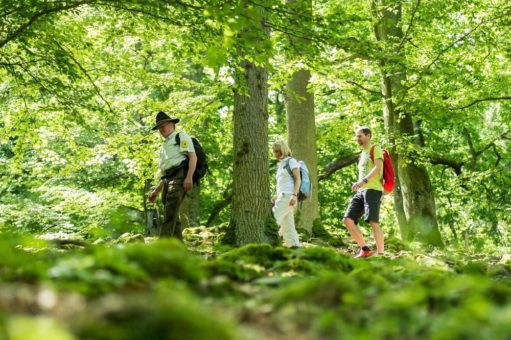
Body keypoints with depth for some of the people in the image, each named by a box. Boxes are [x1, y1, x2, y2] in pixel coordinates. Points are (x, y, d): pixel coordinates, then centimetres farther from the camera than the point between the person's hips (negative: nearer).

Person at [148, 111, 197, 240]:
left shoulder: (181, 137, 9)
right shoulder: (164, 146, 32)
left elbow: (193, 157, -5)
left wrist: (189, 177, -20)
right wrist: (156, 191, 24)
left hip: (179, 176, -9)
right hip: (167, 180, 9)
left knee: (170, 213, -21)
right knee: (172, 216, 3)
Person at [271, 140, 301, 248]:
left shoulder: (291, 161, 1)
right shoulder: (280, 165, 24)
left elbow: (298, 179, -9)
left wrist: (294, 195, -22)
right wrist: (277, 196, 11)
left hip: (288, 195, -9)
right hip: (282, 196, 9)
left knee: (273, 219, -19)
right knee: (288, 226, 2)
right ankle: (295, 247, -2)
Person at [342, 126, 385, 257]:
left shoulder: (375, 149, 2)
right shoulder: (362, 154, 28)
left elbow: (378, 168, -14)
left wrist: (363, 181, -27)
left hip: (373, 189, -8)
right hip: (361, 191, 8)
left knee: (373, 222, -18)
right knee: (347, 220, -3)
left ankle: (380, 254, -18)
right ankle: (365, 249, 2)